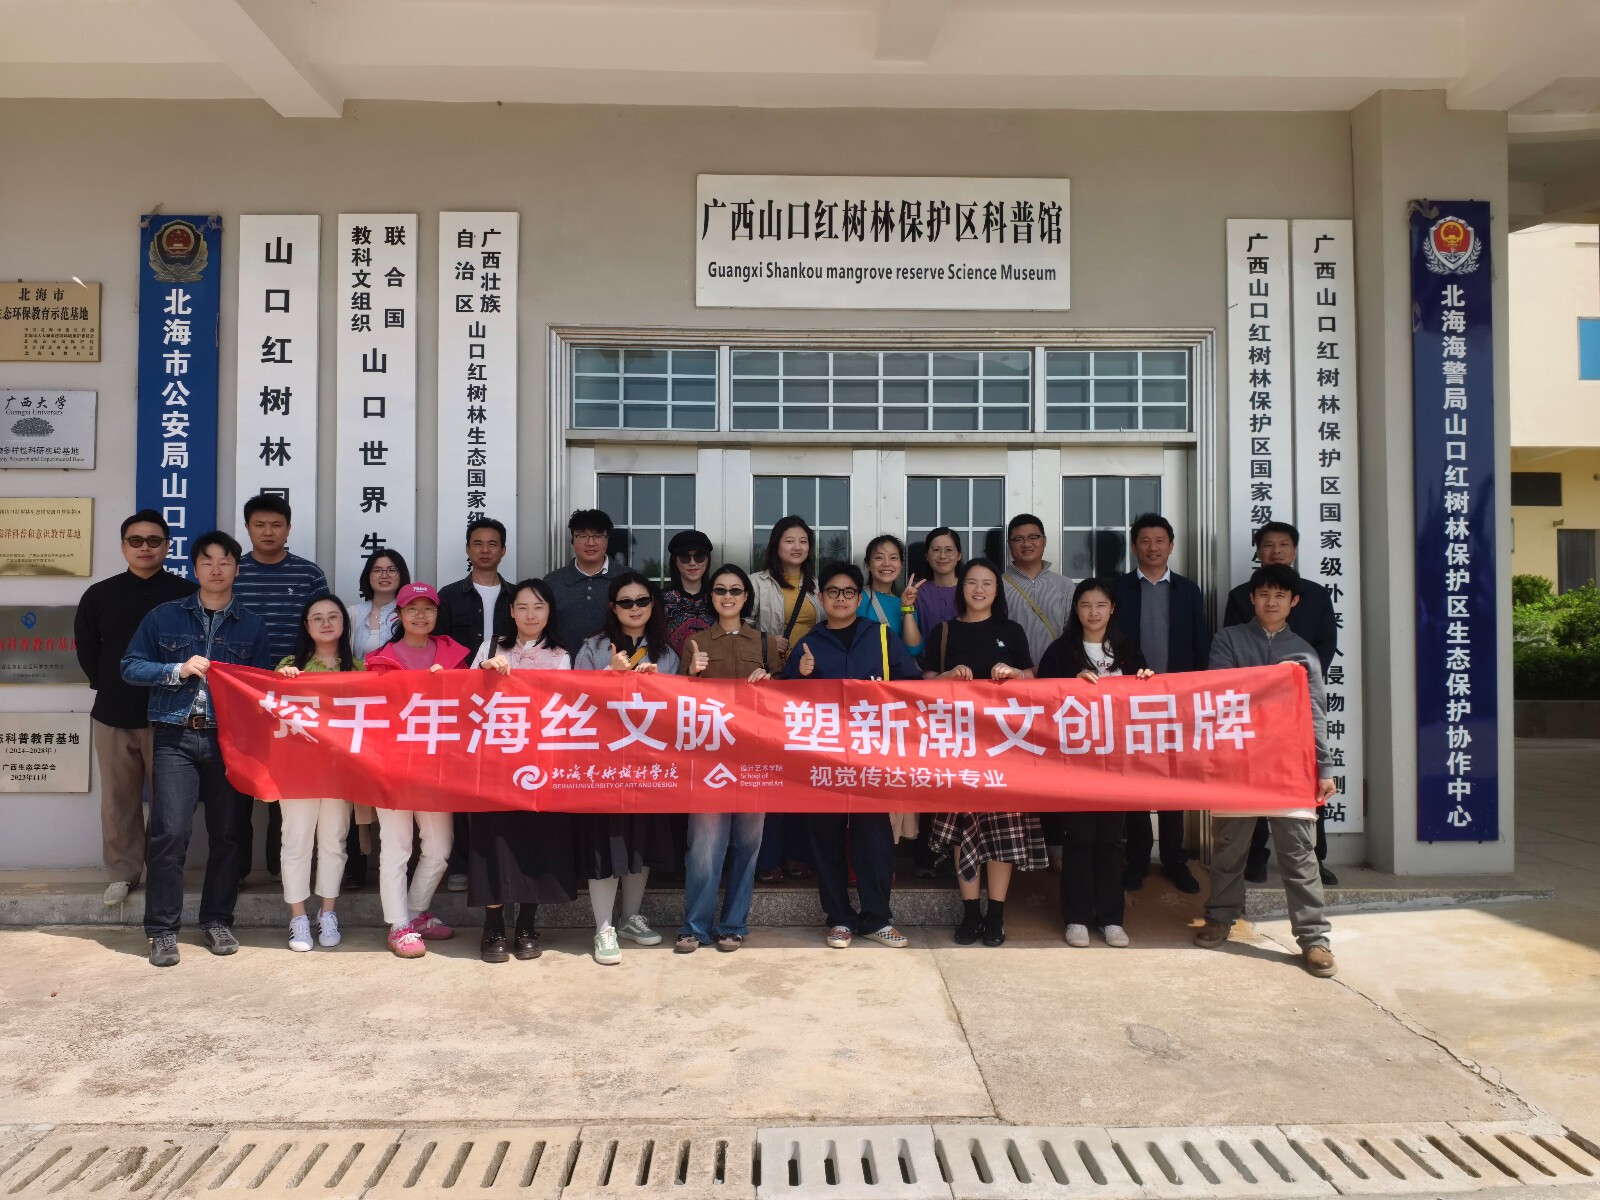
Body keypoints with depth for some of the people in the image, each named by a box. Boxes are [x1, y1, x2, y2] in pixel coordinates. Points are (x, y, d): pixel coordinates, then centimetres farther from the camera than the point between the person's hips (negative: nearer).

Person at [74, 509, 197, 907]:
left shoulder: (187, 594, -4)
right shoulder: (99, 595, 5)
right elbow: (86, 648, 14)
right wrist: (109, 686, 8)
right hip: (112, 714, 3)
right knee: (118, 799, 10)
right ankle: (123, 872, 22)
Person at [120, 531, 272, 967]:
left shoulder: (252, 626, 10)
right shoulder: (164, 616, 9)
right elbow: (131, 668, 7)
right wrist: (178, 670, -8)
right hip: (176, 737, -1)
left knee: (226, 833, 6)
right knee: (169, 832, -9)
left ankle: (218, 921, 20)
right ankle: (162, 929, 3)